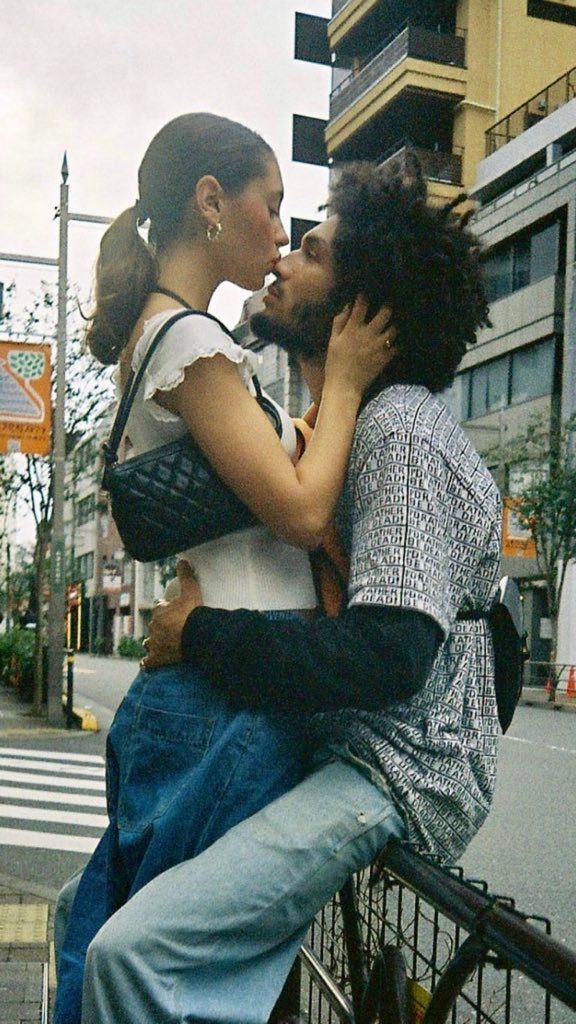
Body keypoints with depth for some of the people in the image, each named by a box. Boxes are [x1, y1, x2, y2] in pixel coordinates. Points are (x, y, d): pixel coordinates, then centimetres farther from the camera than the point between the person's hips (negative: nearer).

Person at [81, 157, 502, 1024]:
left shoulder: (399, 430, -15)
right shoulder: (350, 422, 17)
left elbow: (388, 653, -26)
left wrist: (202, 635, -17)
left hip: (399, 778, -10)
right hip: (341, 751, 10)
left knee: (133, 947, -25)